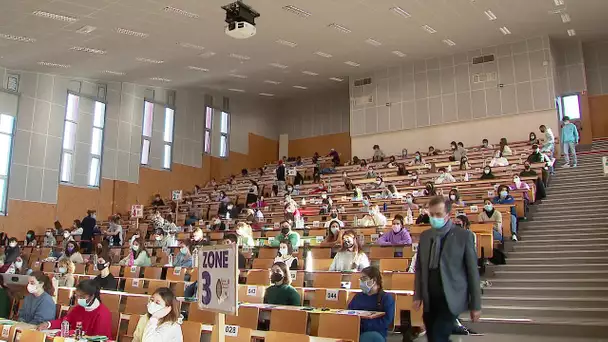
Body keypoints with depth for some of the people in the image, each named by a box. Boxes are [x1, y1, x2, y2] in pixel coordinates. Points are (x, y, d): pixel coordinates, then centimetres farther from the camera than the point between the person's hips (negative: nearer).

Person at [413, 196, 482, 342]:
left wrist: (475, 304, -4)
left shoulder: (464, 236, -6)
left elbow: (473, 271, -4)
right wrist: (418, 296, 4)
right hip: (429, 300, 5)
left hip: (450, 300, -5)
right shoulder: (424, 236, 8)